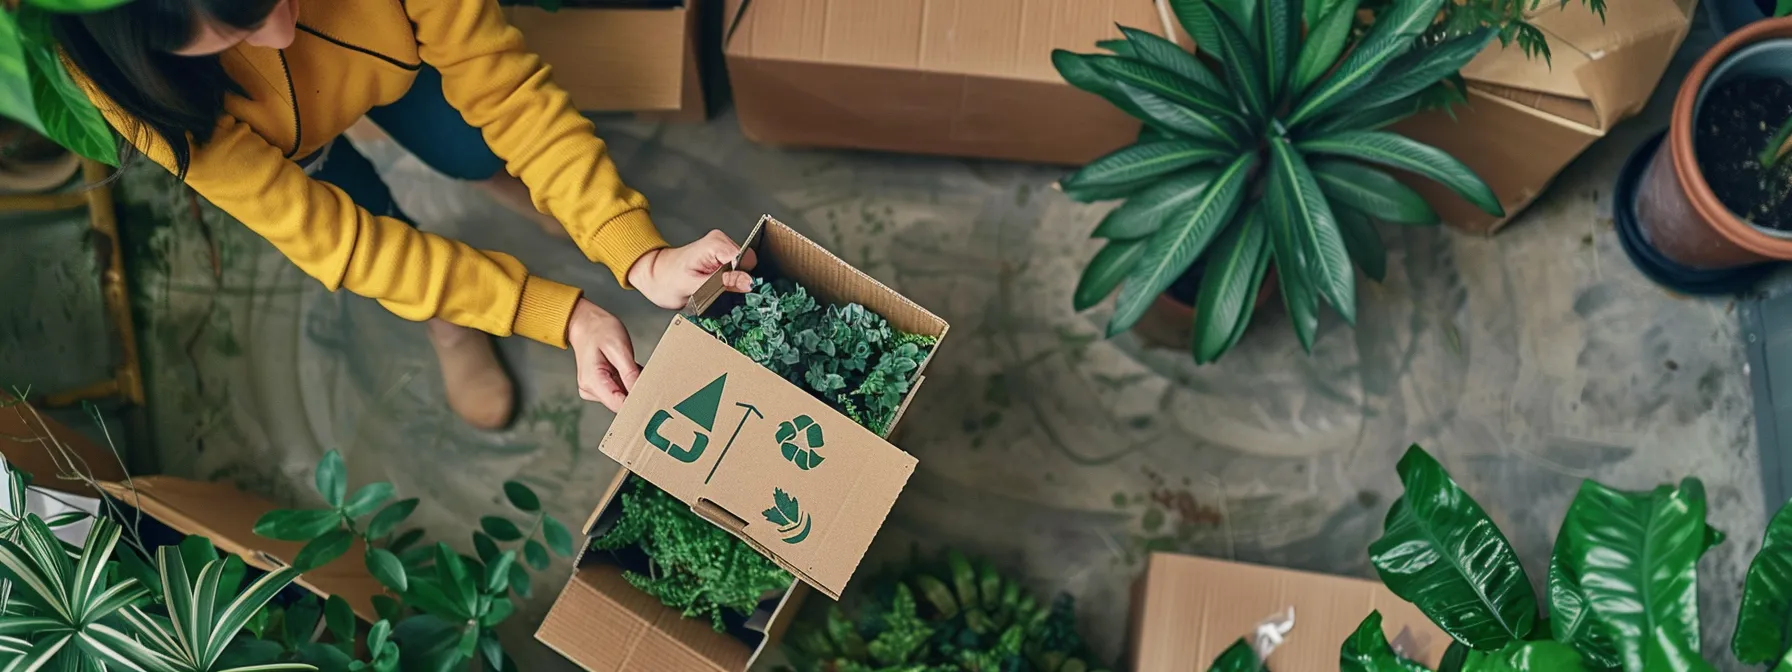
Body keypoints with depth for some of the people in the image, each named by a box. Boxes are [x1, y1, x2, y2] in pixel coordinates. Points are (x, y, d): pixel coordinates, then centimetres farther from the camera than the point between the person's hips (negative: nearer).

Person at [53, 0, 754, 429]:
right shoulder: (113, 76, -42)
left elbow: (502, 86, -36)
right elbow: (321, 233, -39)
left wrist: (641, 255, -46)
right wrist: (556, 315, -44)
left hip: (388, 60, 1)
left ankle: (555, 208, 40)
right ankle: (445, 327, 24)